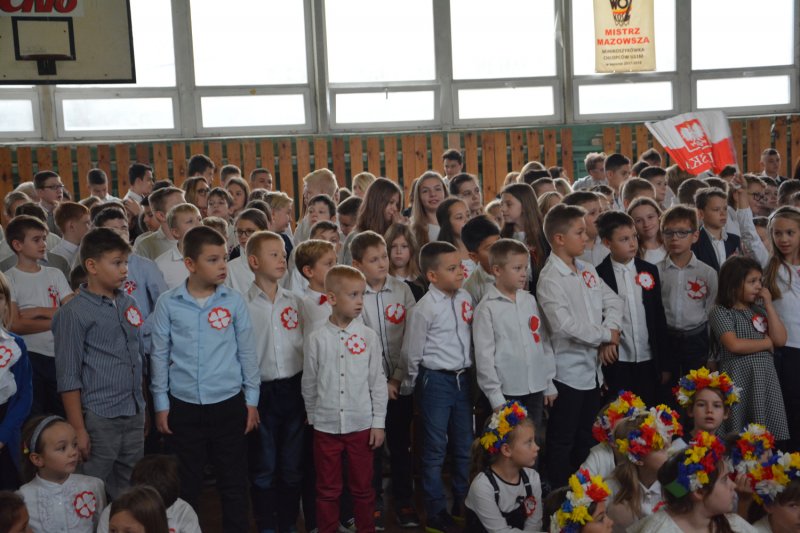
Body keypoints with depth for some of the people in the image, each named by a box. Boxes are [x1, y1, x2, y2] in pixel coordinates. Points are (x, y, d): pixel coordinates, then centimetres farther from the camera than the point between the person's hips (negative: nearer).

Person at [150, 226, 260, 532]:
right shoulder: (168, 304, -5)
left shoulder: (234, 301, -4)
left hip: (229, 404, 0)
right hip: (184, 407, 0)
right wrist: (161, 404, 2)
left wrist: (251, 400, 3)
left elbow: (247, 352, 3)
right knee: (186, 483, 13)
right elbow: (159, 355, 1)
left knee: (233, 481, 10)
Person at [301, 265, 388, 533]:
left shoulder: (368, 337, -3)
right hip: (326, 426, 0)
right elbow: (309, 384, 4)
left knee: (363, 487, 13)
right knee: (328, 490, 12)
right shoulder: (316, 339, -5)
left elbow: (377, 382, 0)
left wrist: (378, 422, 0)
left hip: (361, 425, 1)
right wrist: (315, 417, 10)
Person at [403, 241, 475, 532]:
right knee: (435, 448, 4)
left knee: (464, 445, 15)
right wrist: (412, 385, 2)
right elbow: (412, 353, -8)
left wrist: (468, 373, 14)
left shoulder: (465, 298, 3)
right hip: (436, 380, -6)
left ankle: (462, 505, 30)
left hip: (462, 379, 6)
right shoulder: (424, 309, -16)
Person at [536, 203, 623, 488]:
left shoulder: (587, 270, 8)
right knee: (562, 441, 3)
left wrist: (611, 330, -11)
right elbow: (564, 325, -26)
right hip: (568, 370, -8)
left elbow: (613, 302, 9)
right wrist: (606, 335, -15)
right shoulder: (550, 279, -17)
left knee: (585, 438, 19)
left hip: (592, 366, 8)